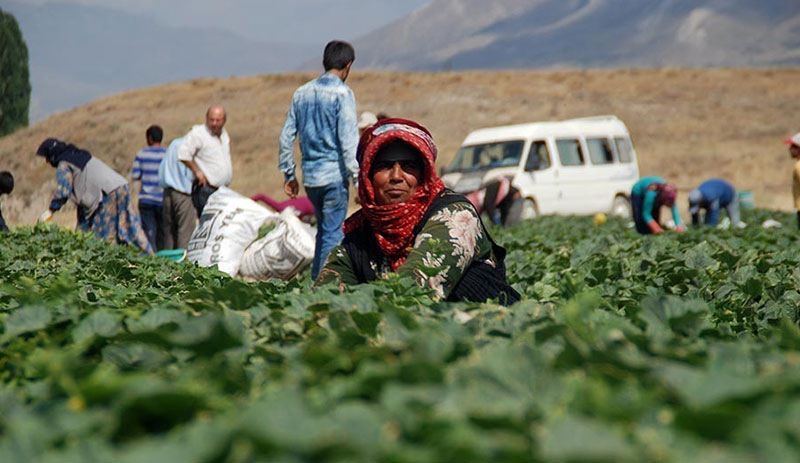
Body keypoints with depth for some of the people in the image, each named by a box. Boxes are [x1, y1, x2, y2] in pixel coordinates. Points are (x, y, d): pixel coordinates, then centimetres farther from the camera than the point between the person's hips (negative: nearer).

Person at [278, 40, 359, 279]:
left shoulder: (302, 93, 10)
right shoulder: (342, 93, -8)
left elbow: (286, 136, 11)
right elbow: (348, 139, -15)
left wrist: (288, 173, 17)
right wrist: (357, 177, -14)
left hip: (310, 175, 6)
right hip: (334, 174, -6)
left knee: (324, 228, 18)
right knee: (332, 232, -2)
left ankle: (316, 281, 18)